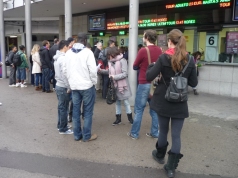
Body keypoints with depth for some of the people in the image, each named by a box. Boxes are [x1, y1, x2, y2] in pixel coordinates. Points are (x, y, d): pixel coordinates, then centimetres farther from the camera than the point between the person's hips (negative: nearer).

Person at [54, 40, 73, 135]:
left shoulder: (57, 58, 11)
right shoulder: (63, 58, -20)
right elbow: (65, 74, -23)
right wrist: (69, 87, -16)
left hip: (58, 85, 10)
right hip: (63, 87, -10)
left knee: (61, 107, 19)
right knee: (63, 108, 0)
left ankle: (60, 125, 31)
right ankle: (63, 129, 10)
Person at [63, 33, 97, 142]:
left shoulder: (68, 52, 6)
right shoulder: (87, 52, -12)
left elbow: (65, 70, 9)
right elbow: (93, 70, -16)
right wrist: (94, 82, -2)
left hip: (74, 86, 6)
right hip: (87, 85, -5)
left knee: (76, 111, 11)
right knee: (88, 111, 4)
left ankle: (77, 135, 20)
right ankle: (87, 136, 11)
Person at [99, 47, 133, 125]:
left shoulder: (122, 61, -17)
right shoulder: (110, 62, 2)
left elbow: (125, 74, -20)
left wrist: (114, 77, -22)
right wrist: (101, 70, 0)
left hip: (122, 85, -6)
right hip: (115, 85, 6)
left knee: (126, 102, 5)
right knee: (117, 102, 14)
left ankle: (130, 118, 23)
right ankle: (118, 118, 26)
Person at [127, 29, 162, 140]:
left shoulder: (143, 50, -13)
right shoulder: (159, 51, 2)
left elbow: (135, 67, -2)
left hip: (144, 84, -5)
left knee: (139, 109, 5)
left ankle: (134, 133, 14)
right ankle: (154, 133, 20)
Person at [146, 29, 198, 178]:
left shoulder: (164, 58, -11)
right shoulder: (190, 60, -2)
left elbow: (149, 77, -11)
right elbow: (194, 83, 2)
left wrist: (152, 65, 6)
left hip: (164, 101, -1)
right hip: (180, 103, 1)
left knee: (163, 130, 18)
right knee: (176, 135, 7)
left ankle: (160, 155, 40)